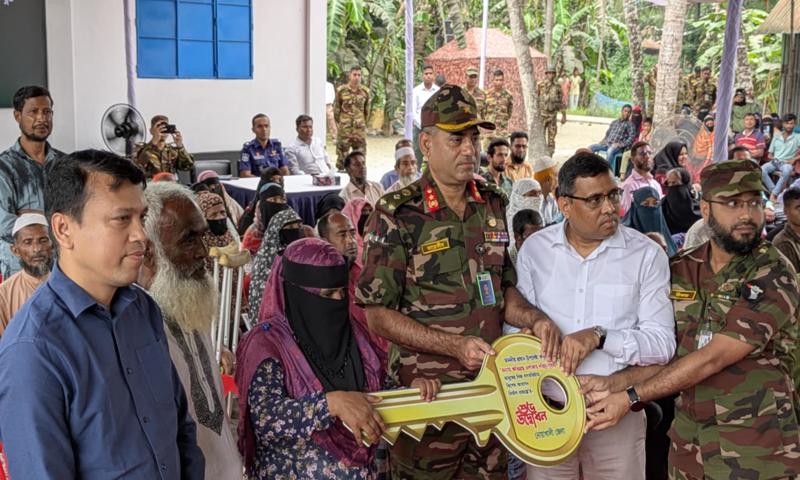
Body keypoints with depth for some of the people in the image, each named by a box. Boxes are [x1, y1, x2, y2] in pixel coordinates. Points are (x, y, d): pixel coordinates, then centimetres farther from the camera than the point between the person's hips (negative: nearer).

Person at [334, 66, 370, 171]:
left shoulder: (365, 91, 4)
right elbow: (336, 108, 5)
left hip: (360, 128, 2)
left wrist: (363, 123, 13)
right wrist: (339, 123, 6)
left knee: (361, 151, 5)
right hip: (344, 127, -2)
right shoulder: (341, 90, -2)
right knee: (342, 151, 2)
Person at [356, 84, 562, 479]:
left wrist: (534, 320, -8)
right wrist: (455, 346, -21)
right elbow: (377, 315, -13)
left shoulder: (493, 205, 5)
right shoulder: (397, 216, -13)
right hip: (426, 393, -5)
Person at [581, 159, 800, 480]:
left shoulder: (773, 276, -14)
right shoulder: (680, 271, 2)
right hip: (688, 441, 4)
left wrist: (631, 397, -21)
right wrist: (612, 383, -16)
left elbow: (712, 358, -20)